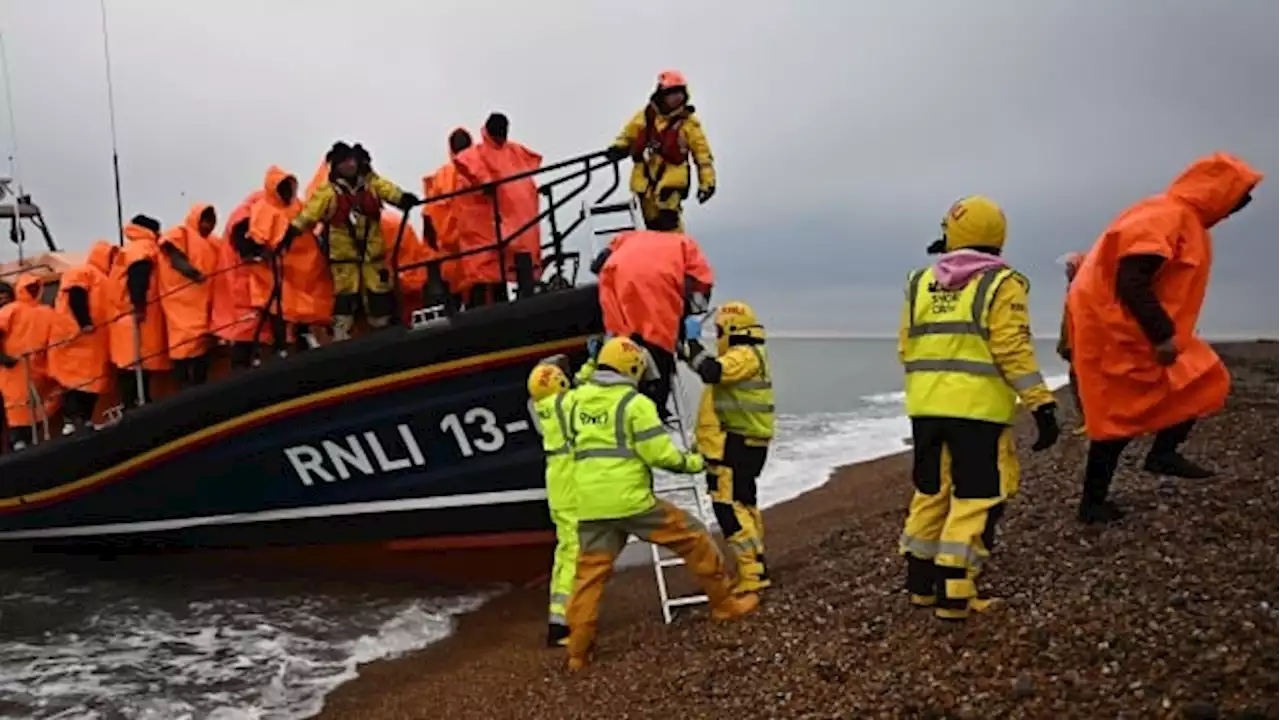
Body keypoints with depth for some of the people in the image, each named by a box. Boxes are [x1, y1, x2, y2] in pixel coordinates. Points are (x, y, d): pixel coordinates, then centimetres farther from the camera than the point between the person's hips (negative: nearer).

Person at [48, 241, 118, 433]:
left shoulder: (104, 279, 26)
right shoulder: (84, 273, 0)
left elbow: (107, 307, 25)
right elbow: (75, 296, -16)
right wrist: (84, 323, -23)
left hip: (97, 340, 8)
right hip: (79, 339, -8)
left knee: (94, 381, 4)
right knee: (77, 378, -13)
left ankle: (85, 420, 6)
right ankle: (70, 421, -15)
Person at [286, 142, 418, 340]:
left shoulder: (371, 183, 4)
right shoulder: (328, 191, -3)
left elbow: (389, 190, -11)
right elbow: (309, 213, -8)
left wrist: (404, 198, -32)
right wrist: (291, 231, -16)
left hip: (372, 250, 3)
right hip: (343, 253, -3)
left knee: (379, 294, 8)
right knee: (345, 296, 0)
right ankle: (340, 338, 9)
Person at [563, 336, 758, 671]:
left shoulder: (578, 399, 11)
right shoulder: (635, 402, -8)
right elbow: (658, 453, -12)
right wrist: (692, 462, 3)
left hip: (590, 505, 6)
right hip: (630, 500, -5)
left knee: (589, 572, 10)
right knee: (694, 539, 10)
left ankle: (578, 650, 9)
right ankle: (725, 604, 20)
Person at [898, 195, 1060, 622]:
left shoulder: (920, 283, 10)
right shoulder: (1000, 284, -4)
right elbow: (1013, 351, -12)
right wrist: (1042, 405, -10)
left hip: (926, 406, 5)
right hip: (977, 408, -5)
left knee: (930, 491, 15)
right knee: (976, 497, 2)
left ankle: (921, 584, 23)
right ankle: (954, 595, 1)